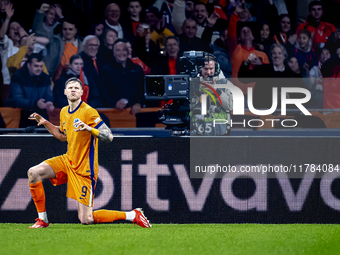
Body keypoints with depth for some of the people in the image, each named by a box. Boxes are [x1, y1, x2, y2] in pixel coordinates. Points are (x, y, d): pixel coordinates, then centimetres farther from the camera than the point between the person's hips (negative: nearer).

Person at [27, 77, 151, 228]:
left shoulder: (88, 112, -16)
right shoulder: (64, 112, 8)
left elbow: (109, 136, -22)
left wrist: (89, 129, -37)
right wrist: (45, 123, 16)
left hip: (84, 170, -7)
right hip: (68, 161, 7)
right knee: (33, 173, -10)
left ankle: (133, 215, 6)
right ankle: (42, 220, 2)